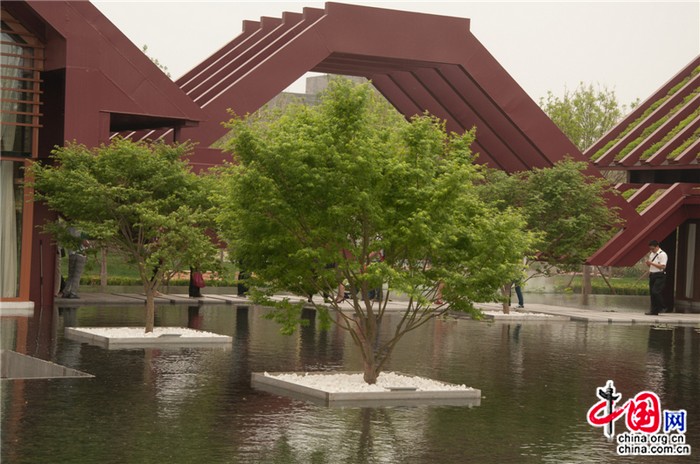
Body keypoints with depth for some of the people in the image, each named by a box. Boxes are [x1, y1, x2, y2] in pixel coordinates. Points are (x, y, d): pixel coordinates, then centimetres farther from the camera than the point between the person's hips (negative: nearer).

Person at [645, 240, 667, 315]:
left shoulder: (662, 254, -9)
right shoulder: (652, 254, 18)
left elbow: (663, 266, -18)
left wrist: (651, 263, -19)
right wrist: (648, 263, 3)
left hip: (659, 276, -9)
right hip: (652, 275, 9)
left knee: (656, 292, -19)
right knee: (652, 293, 6)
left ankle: (662, 308, -4)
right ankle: (654, 311, 11)